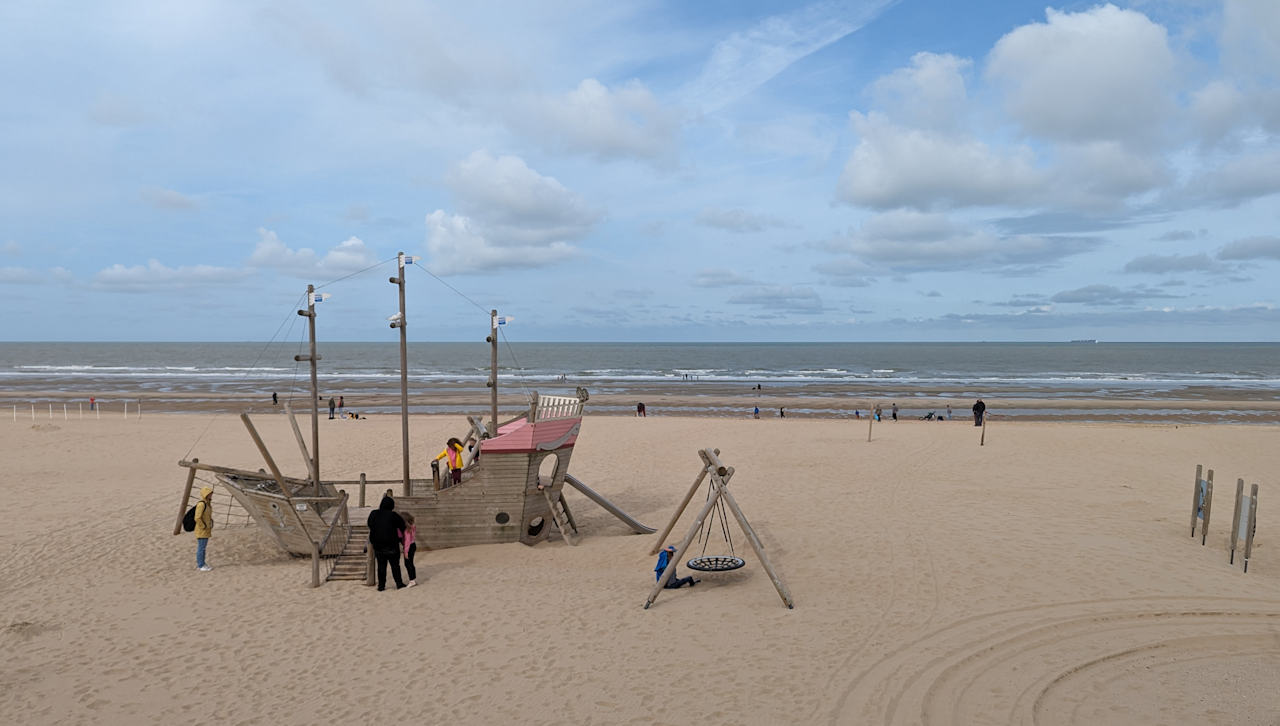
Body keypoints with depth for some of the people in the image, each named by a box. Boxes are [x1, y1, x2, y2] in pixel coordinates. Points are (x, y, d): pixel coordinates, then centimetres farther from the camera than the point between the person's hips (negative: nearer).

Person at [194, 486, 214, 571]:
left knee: (203, 547, 15)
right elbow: (197, 518, -26)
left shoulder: (208, 503, 8)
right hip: (201, 531, -9)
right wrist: (204, 527, -17)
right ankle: (200, 566, 6)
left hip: (206, 530, 9)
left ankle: (201, 564, 24)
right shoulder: (201, 504, -21)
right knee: (201, 548, -1)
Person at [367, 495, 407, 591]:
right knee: (395, 565, 9)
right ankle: (399, 583, 12)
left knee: (381, 566, 11)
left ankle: (381, 586, 12)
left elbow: (370, 526, 11)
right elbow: (402, 525, -4)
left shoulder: (373, 514, -2)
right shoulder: (393, 515, -14)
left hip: (378, 545, 3)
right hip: (392, 545, -3)